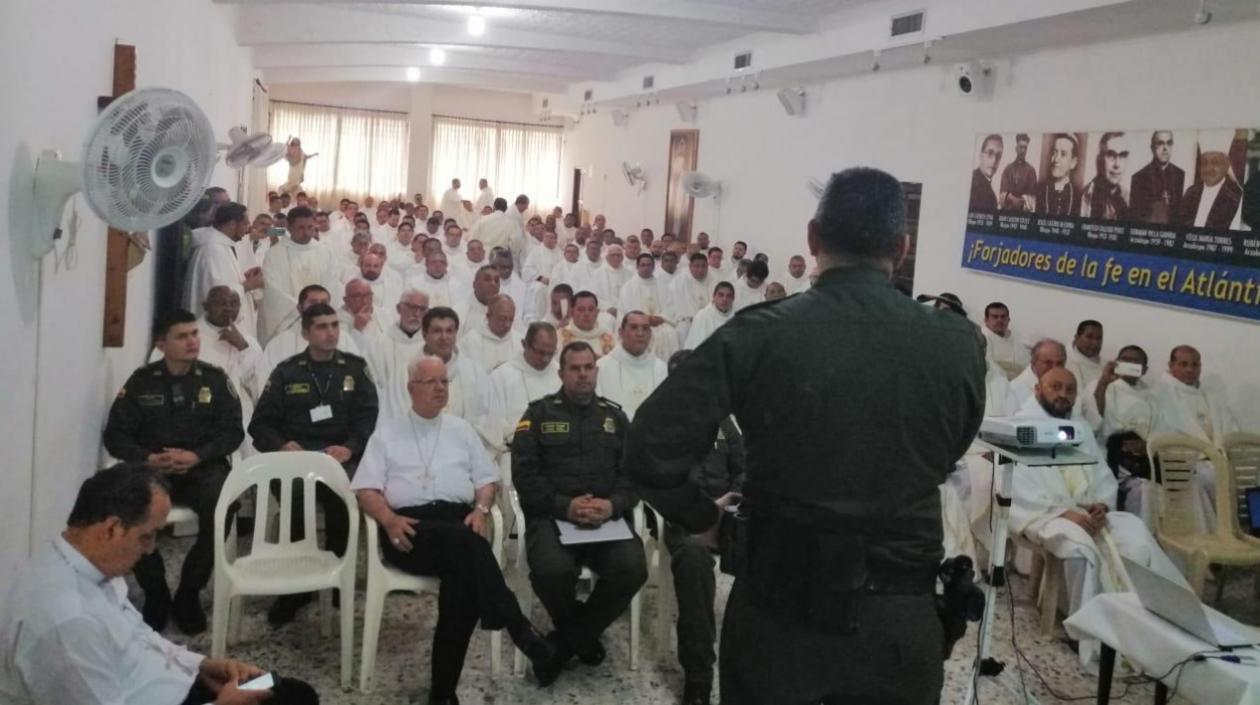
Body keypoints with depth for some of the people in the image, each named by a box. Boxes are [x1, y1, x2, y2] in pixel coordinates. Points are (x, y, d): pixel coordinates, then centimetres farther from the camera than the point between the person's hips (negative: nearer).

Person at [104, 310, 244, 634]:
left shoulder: (215, 378, 6)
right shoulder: (141, 380, 7)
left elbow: (233, 431, 0)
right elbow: (115, 434, 3)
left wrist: (197, 456, -17)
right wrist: (147, 459, -16)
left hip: (203, 467, 0)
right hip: (152, 469, 1)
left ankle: (189, 594, -8)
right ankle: (155, 593, -7)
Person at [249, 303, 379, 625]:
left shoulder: (355, 368, 15)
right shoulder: (286, 371, 16)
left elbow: (370, 418, 4)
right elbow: (261, 423, 10)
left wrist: (350, 447, -15)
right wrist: (282, 445, -11)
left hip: (342, 455, 0)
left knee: (341, 492, -34)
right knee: (295, 493, -34)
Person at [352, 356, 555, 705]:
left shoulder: (461, 429, 23)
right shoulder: (387, 431, 15)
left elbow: (487, 479, 20)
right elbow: (366, 488, 7)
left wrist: (481, 510, -2)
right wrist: (389, 520, -13)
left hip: (458, 522, 2)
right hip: (410, 528, -2)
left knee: (463, 578, -32)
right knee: (463, 540, -37)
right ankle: (514, 624, -37)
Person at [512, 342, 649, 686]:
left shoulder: (615, 416, 17)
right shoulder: (539, 414, 8)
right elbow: (525, 474, -2)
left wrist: (613, 505, -13)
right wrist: (565, 506, -15)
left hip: (606, 516, 3)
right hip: (552, 515, -2)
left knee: (633, 568, -27)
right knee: (552, 570, -34)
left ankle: (565, 641, -5)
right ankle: (582, 635, 2)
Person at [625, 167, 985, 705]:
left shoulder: (759, 335, -16)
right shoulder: (959, 346, -10)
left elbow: (651, 450, -16)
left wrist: (702, 516, 1)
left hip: (780, 607, -1)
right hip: (901, 617, 1)